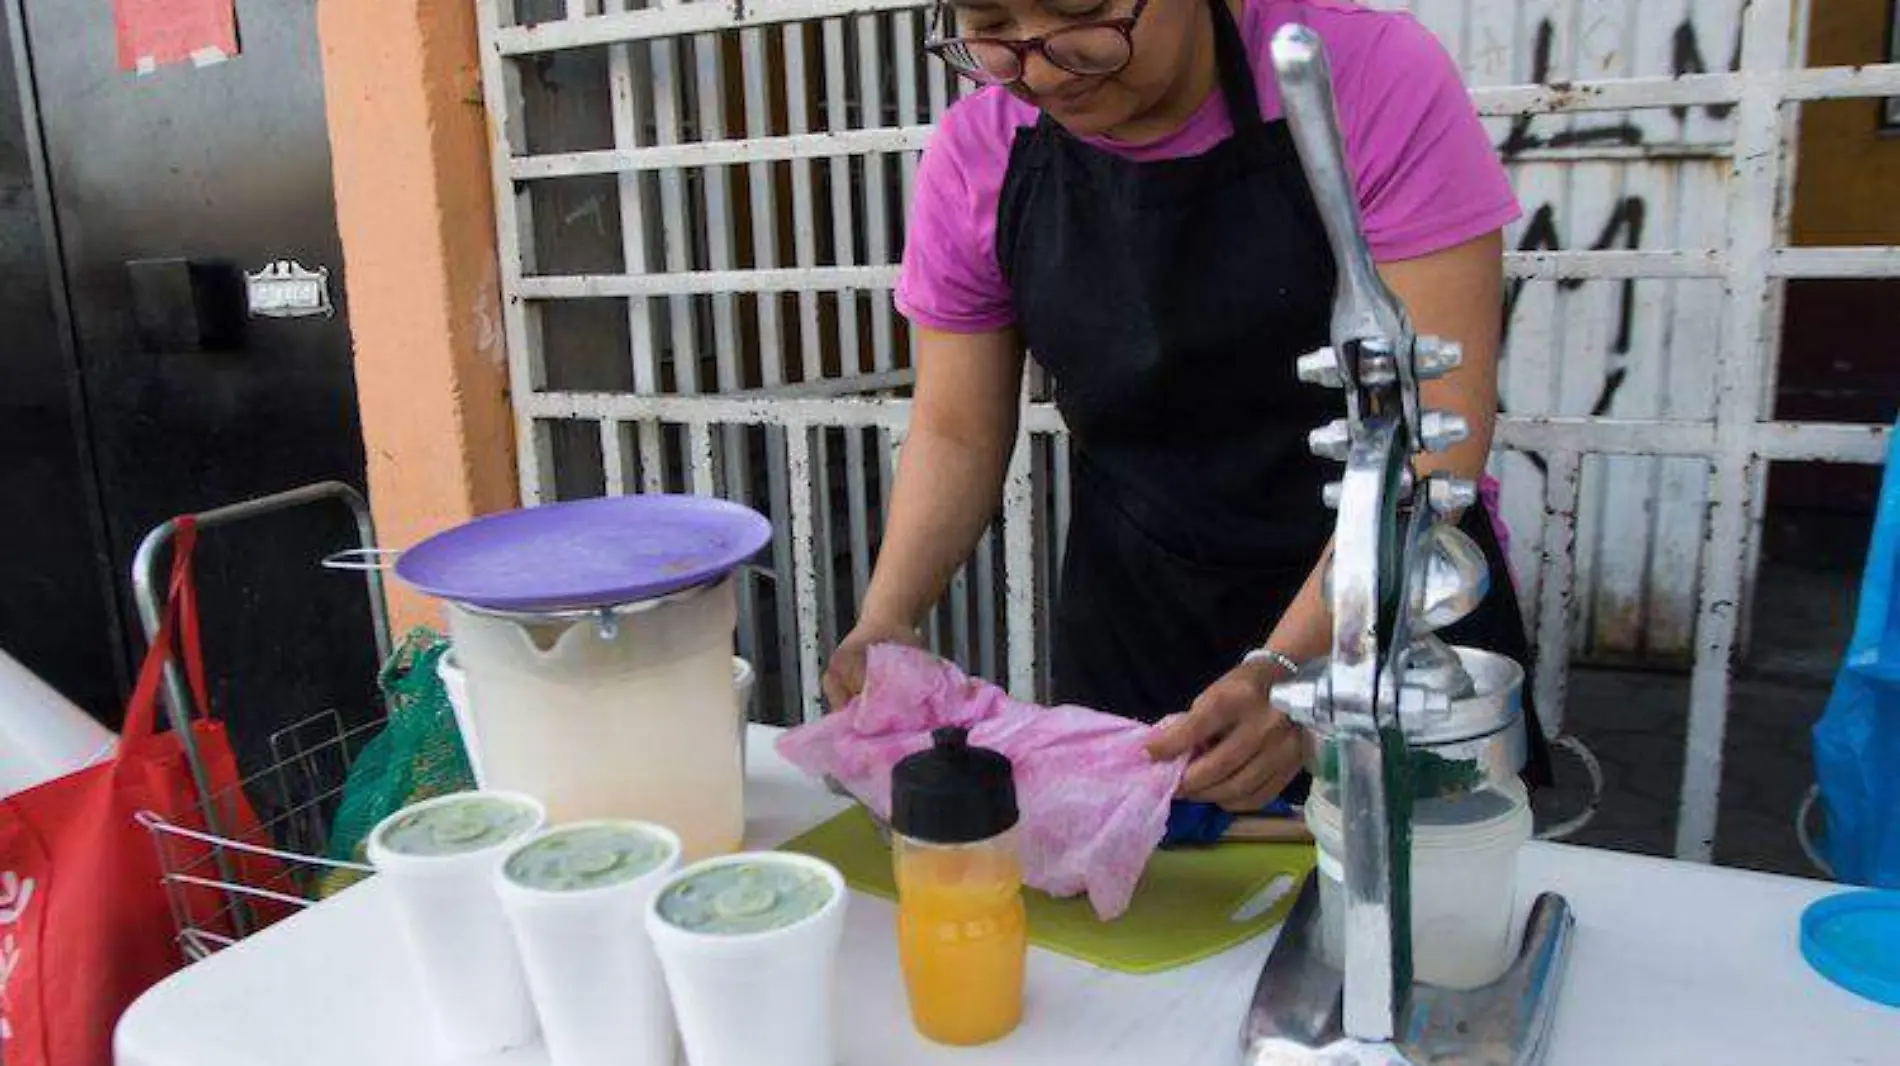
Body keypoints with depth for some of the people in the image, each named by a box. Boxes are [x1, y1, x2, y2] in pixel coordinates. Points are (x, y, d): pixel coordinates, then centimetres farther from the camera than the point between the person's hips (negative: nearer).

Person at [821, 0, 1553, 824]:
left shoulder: (1376, 80, -19)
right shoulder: (975, 154, -8)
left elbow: (1434, 429, -23)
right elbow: (955, 436, -3)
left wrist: (1292, 666, -35)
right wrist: (884, 622, -20)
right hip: (1129, 633, 3)